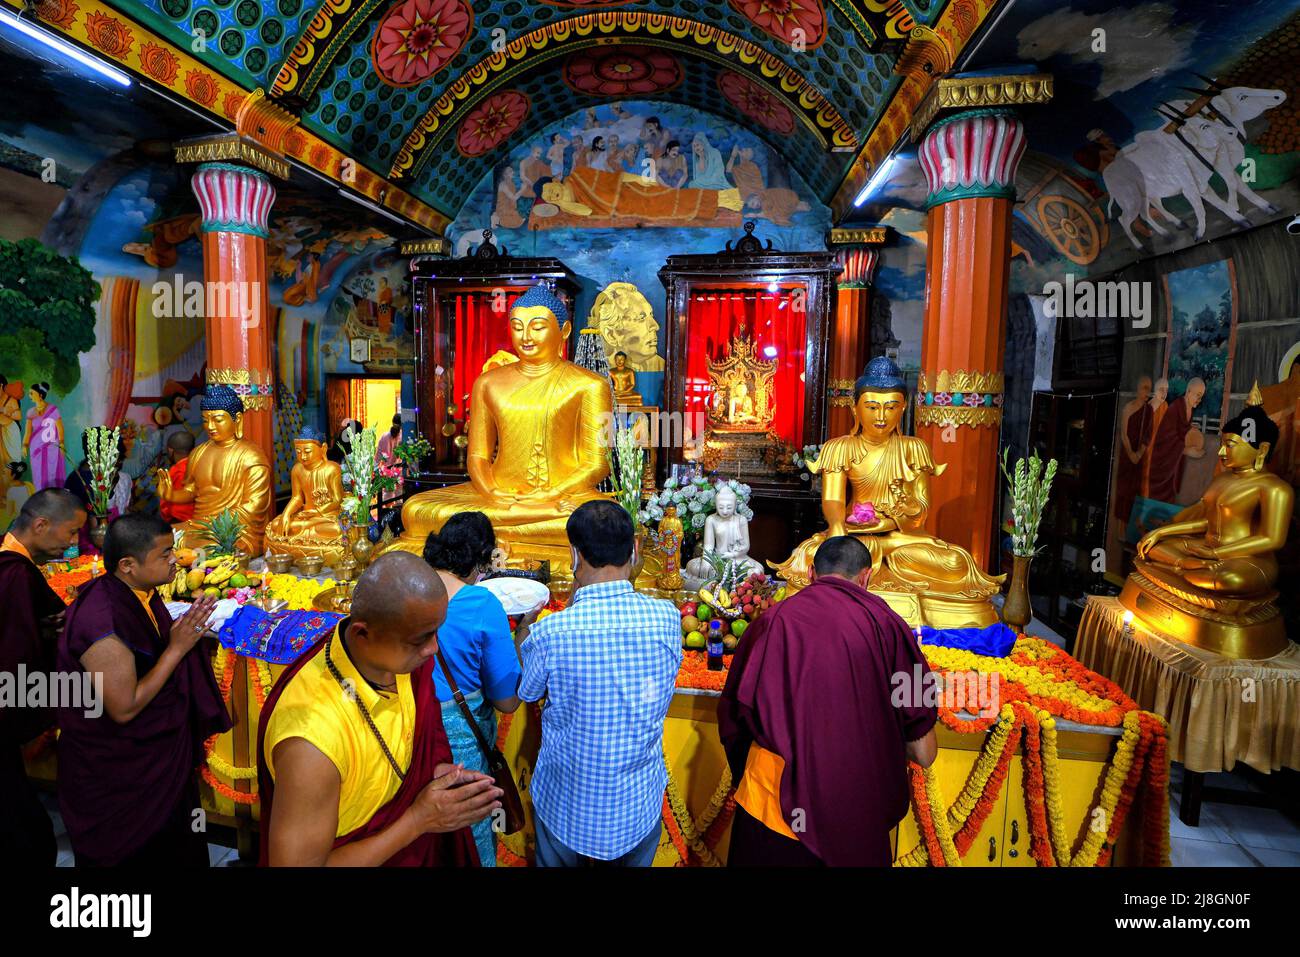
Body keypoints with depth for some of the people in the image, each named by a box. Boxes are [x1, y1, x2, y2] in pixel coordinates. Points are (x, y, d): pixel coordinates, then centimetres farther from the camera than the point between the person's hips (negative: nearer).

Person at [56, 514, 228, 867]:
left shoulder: (137, 591, -6)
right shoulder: (103, 624, -32)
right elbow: (124, 708, -26)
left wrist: (185, 629, -4)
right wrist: (177, 648, -25)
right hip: (116, 774, -8)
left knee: (175, 848, 24)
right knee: (140, 853, 16)